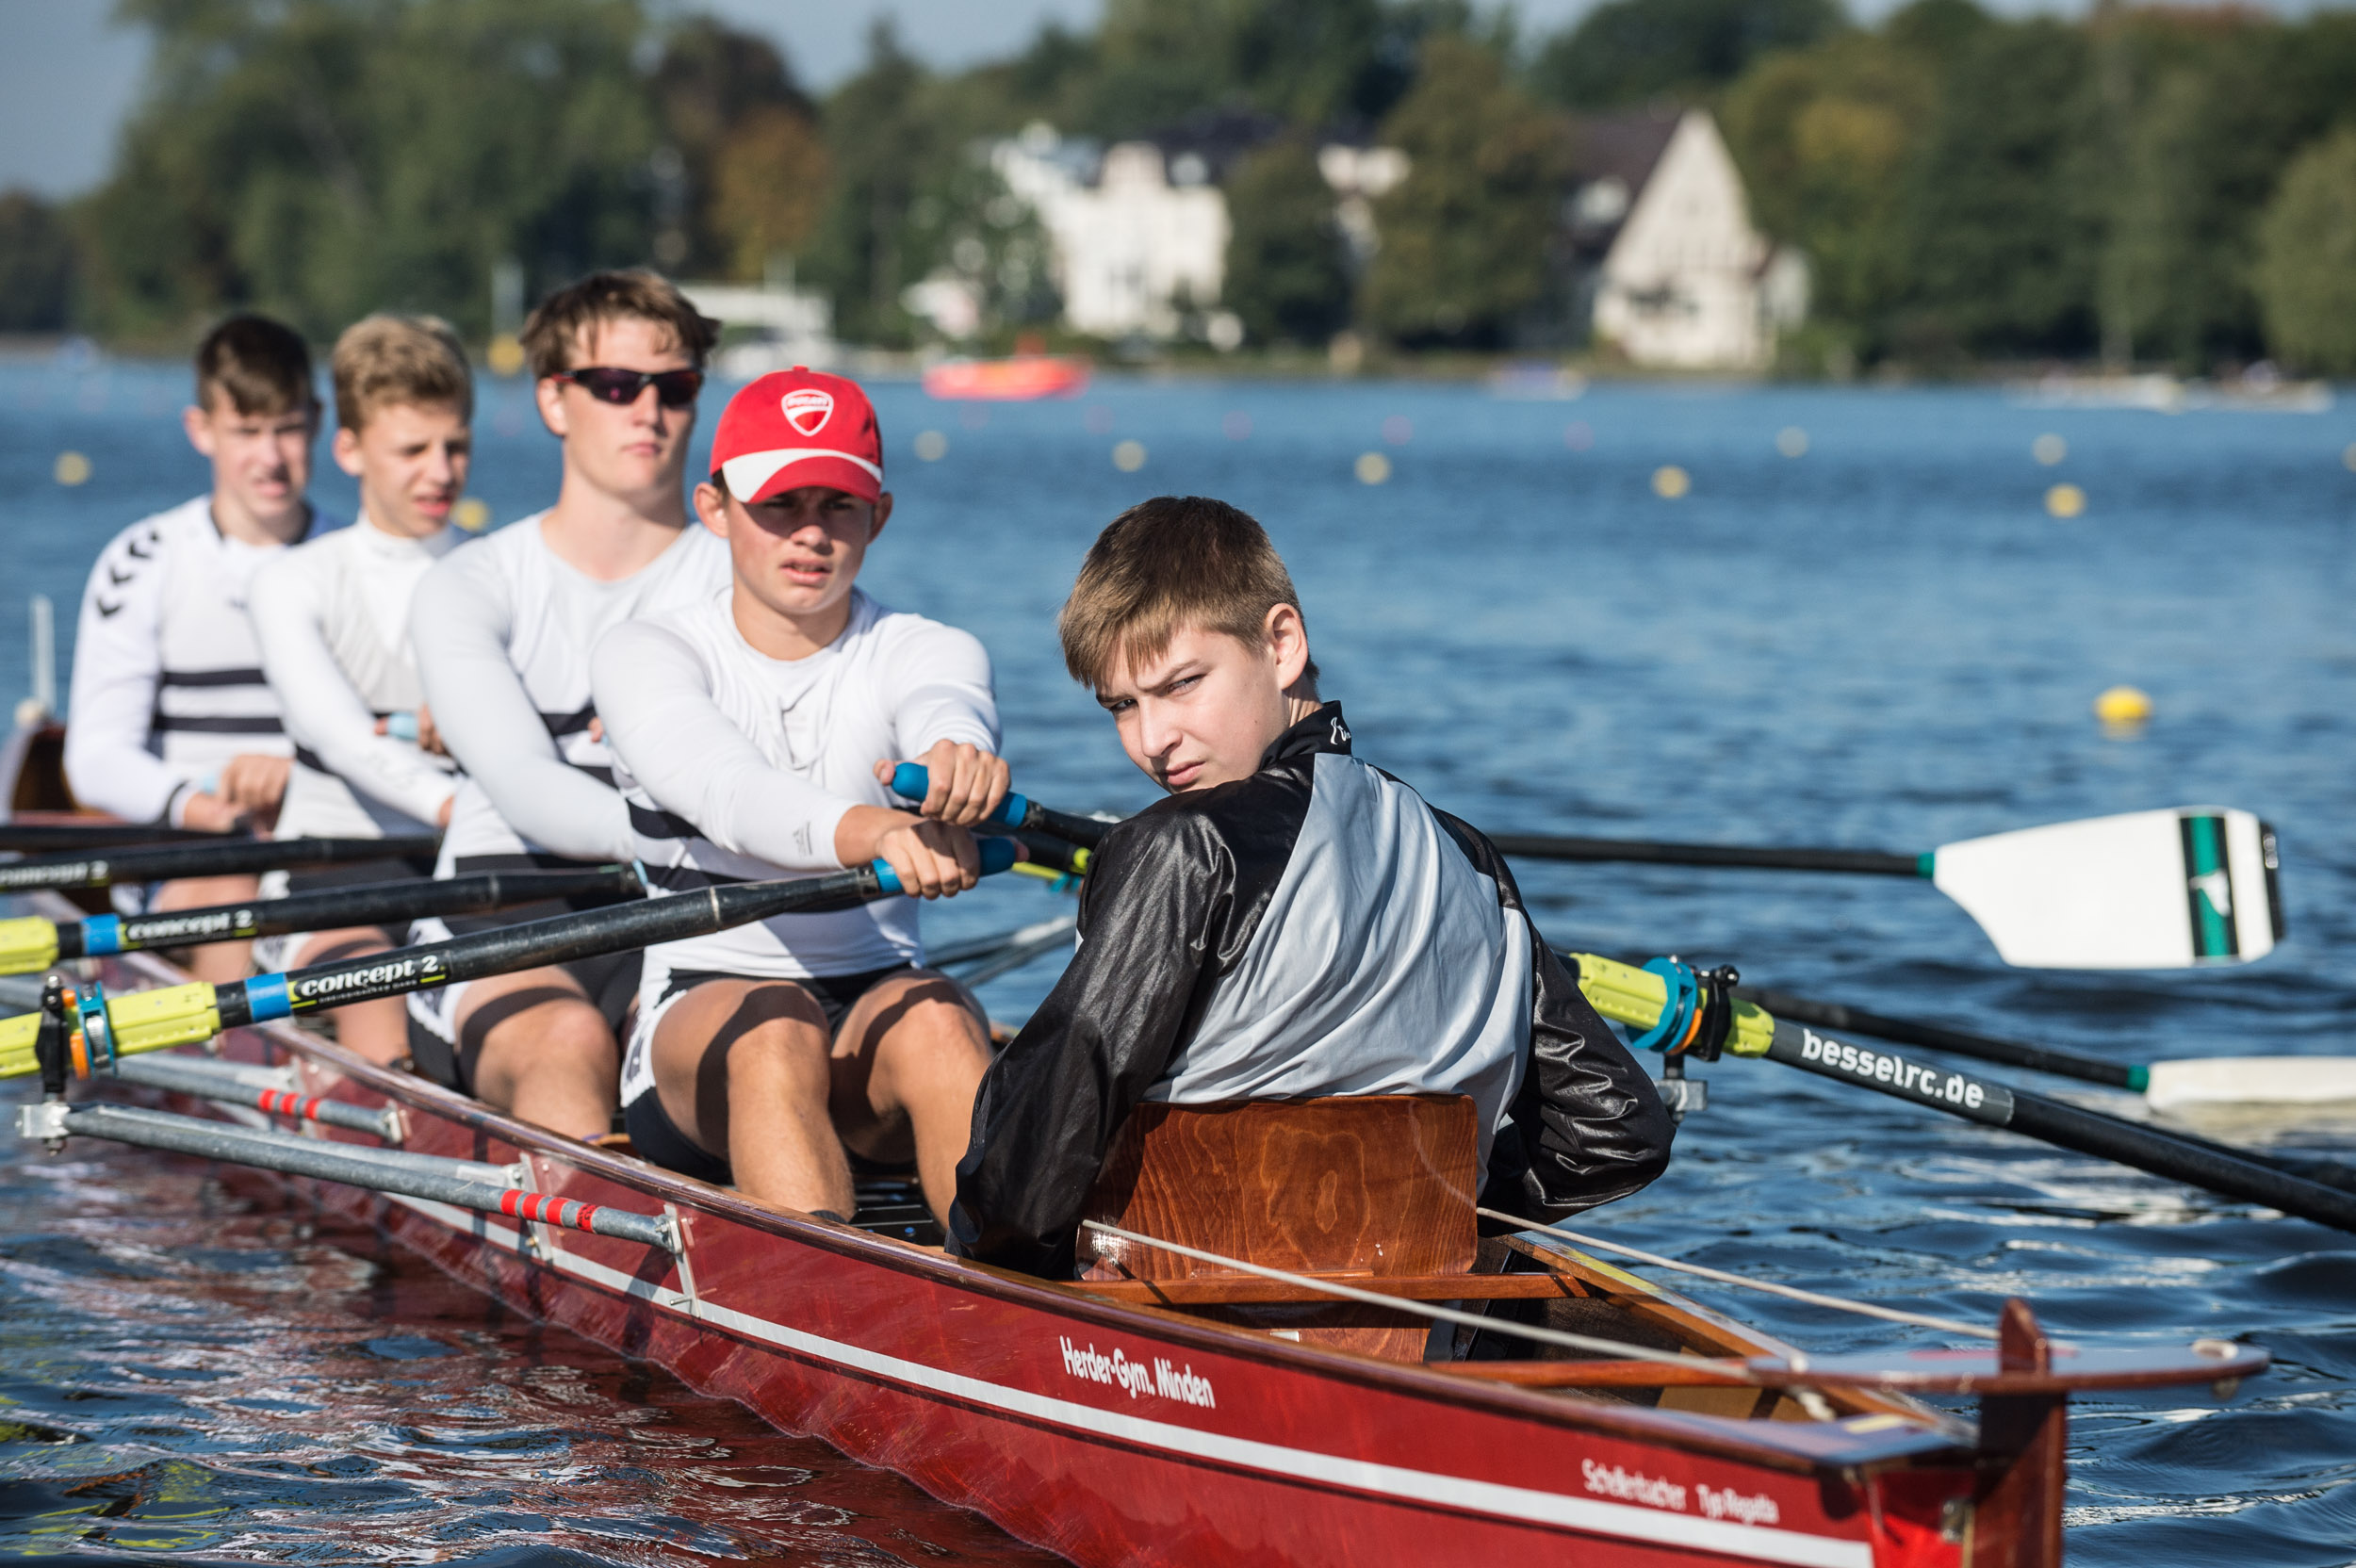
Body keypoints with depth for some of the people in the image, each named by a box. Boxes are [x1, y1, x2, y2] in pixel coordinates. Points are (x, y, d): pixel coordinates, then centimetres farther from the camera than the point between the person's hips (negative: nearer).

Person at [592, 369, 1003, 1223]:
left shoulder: (926, 650, 6)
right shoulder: (646, 654, 0)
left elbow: (947, 708, -22)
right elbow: (725, 789, -24)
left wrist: (957, 755, -50)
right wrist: (863, 831, -46)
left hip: (879, 999, 1)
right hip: (703, 1005, -1)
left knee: (935, 1022, -32)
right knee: (775, 1030, -35)